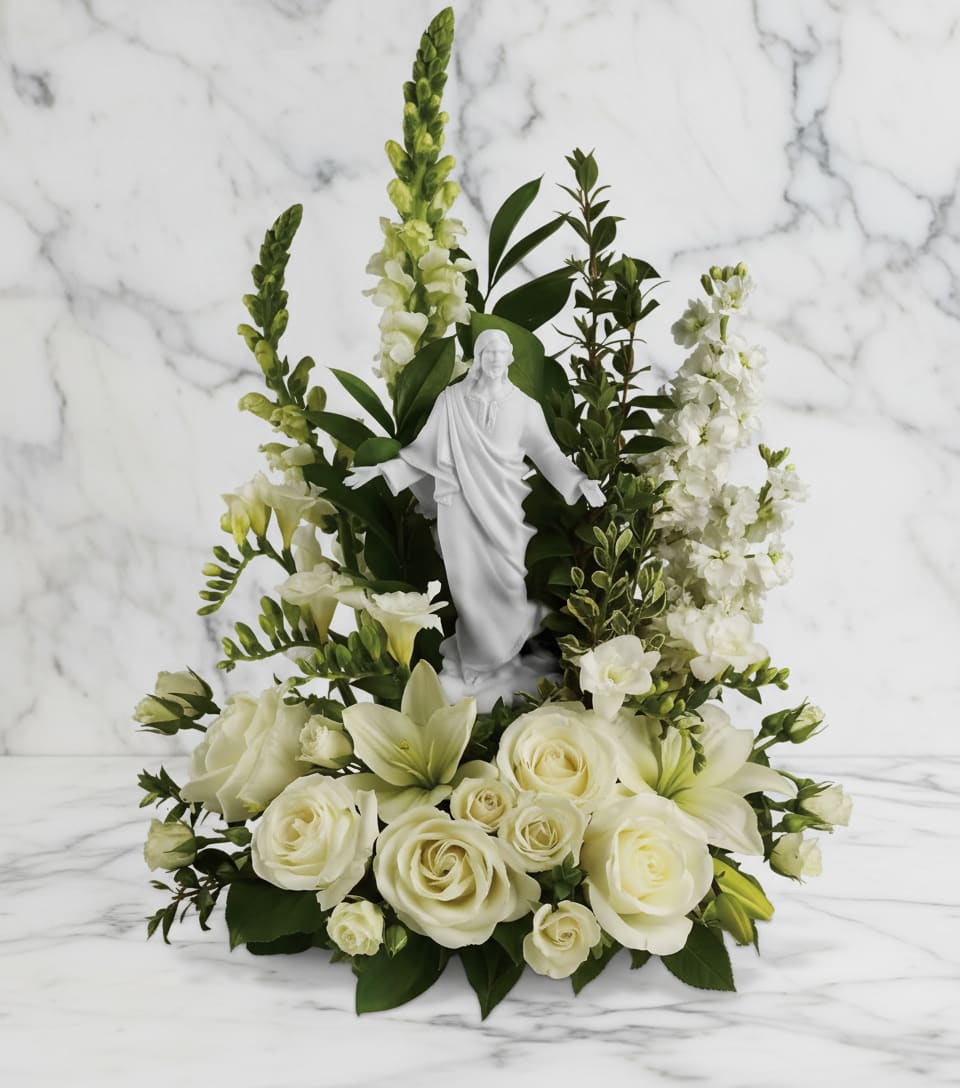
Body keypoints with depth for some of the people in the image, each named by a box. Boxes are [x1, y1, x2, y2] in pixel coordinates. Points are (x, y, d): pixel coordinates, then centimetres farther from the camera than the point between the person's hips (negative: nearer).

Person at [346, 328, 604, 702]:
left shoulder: (524, 406, 3)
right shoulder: (451, 399, 1)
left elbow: (547, 453, 2)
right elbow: (425, 447, 7)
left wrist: (579, 481, -12)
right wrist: (383, 469, 3)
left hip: (502, 508, 1)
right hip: (460, 505, -1)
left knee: (505, 582, -1)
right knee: (470, 584, -1)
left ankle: (502, 655, 21)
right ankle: (476, 660, 15)